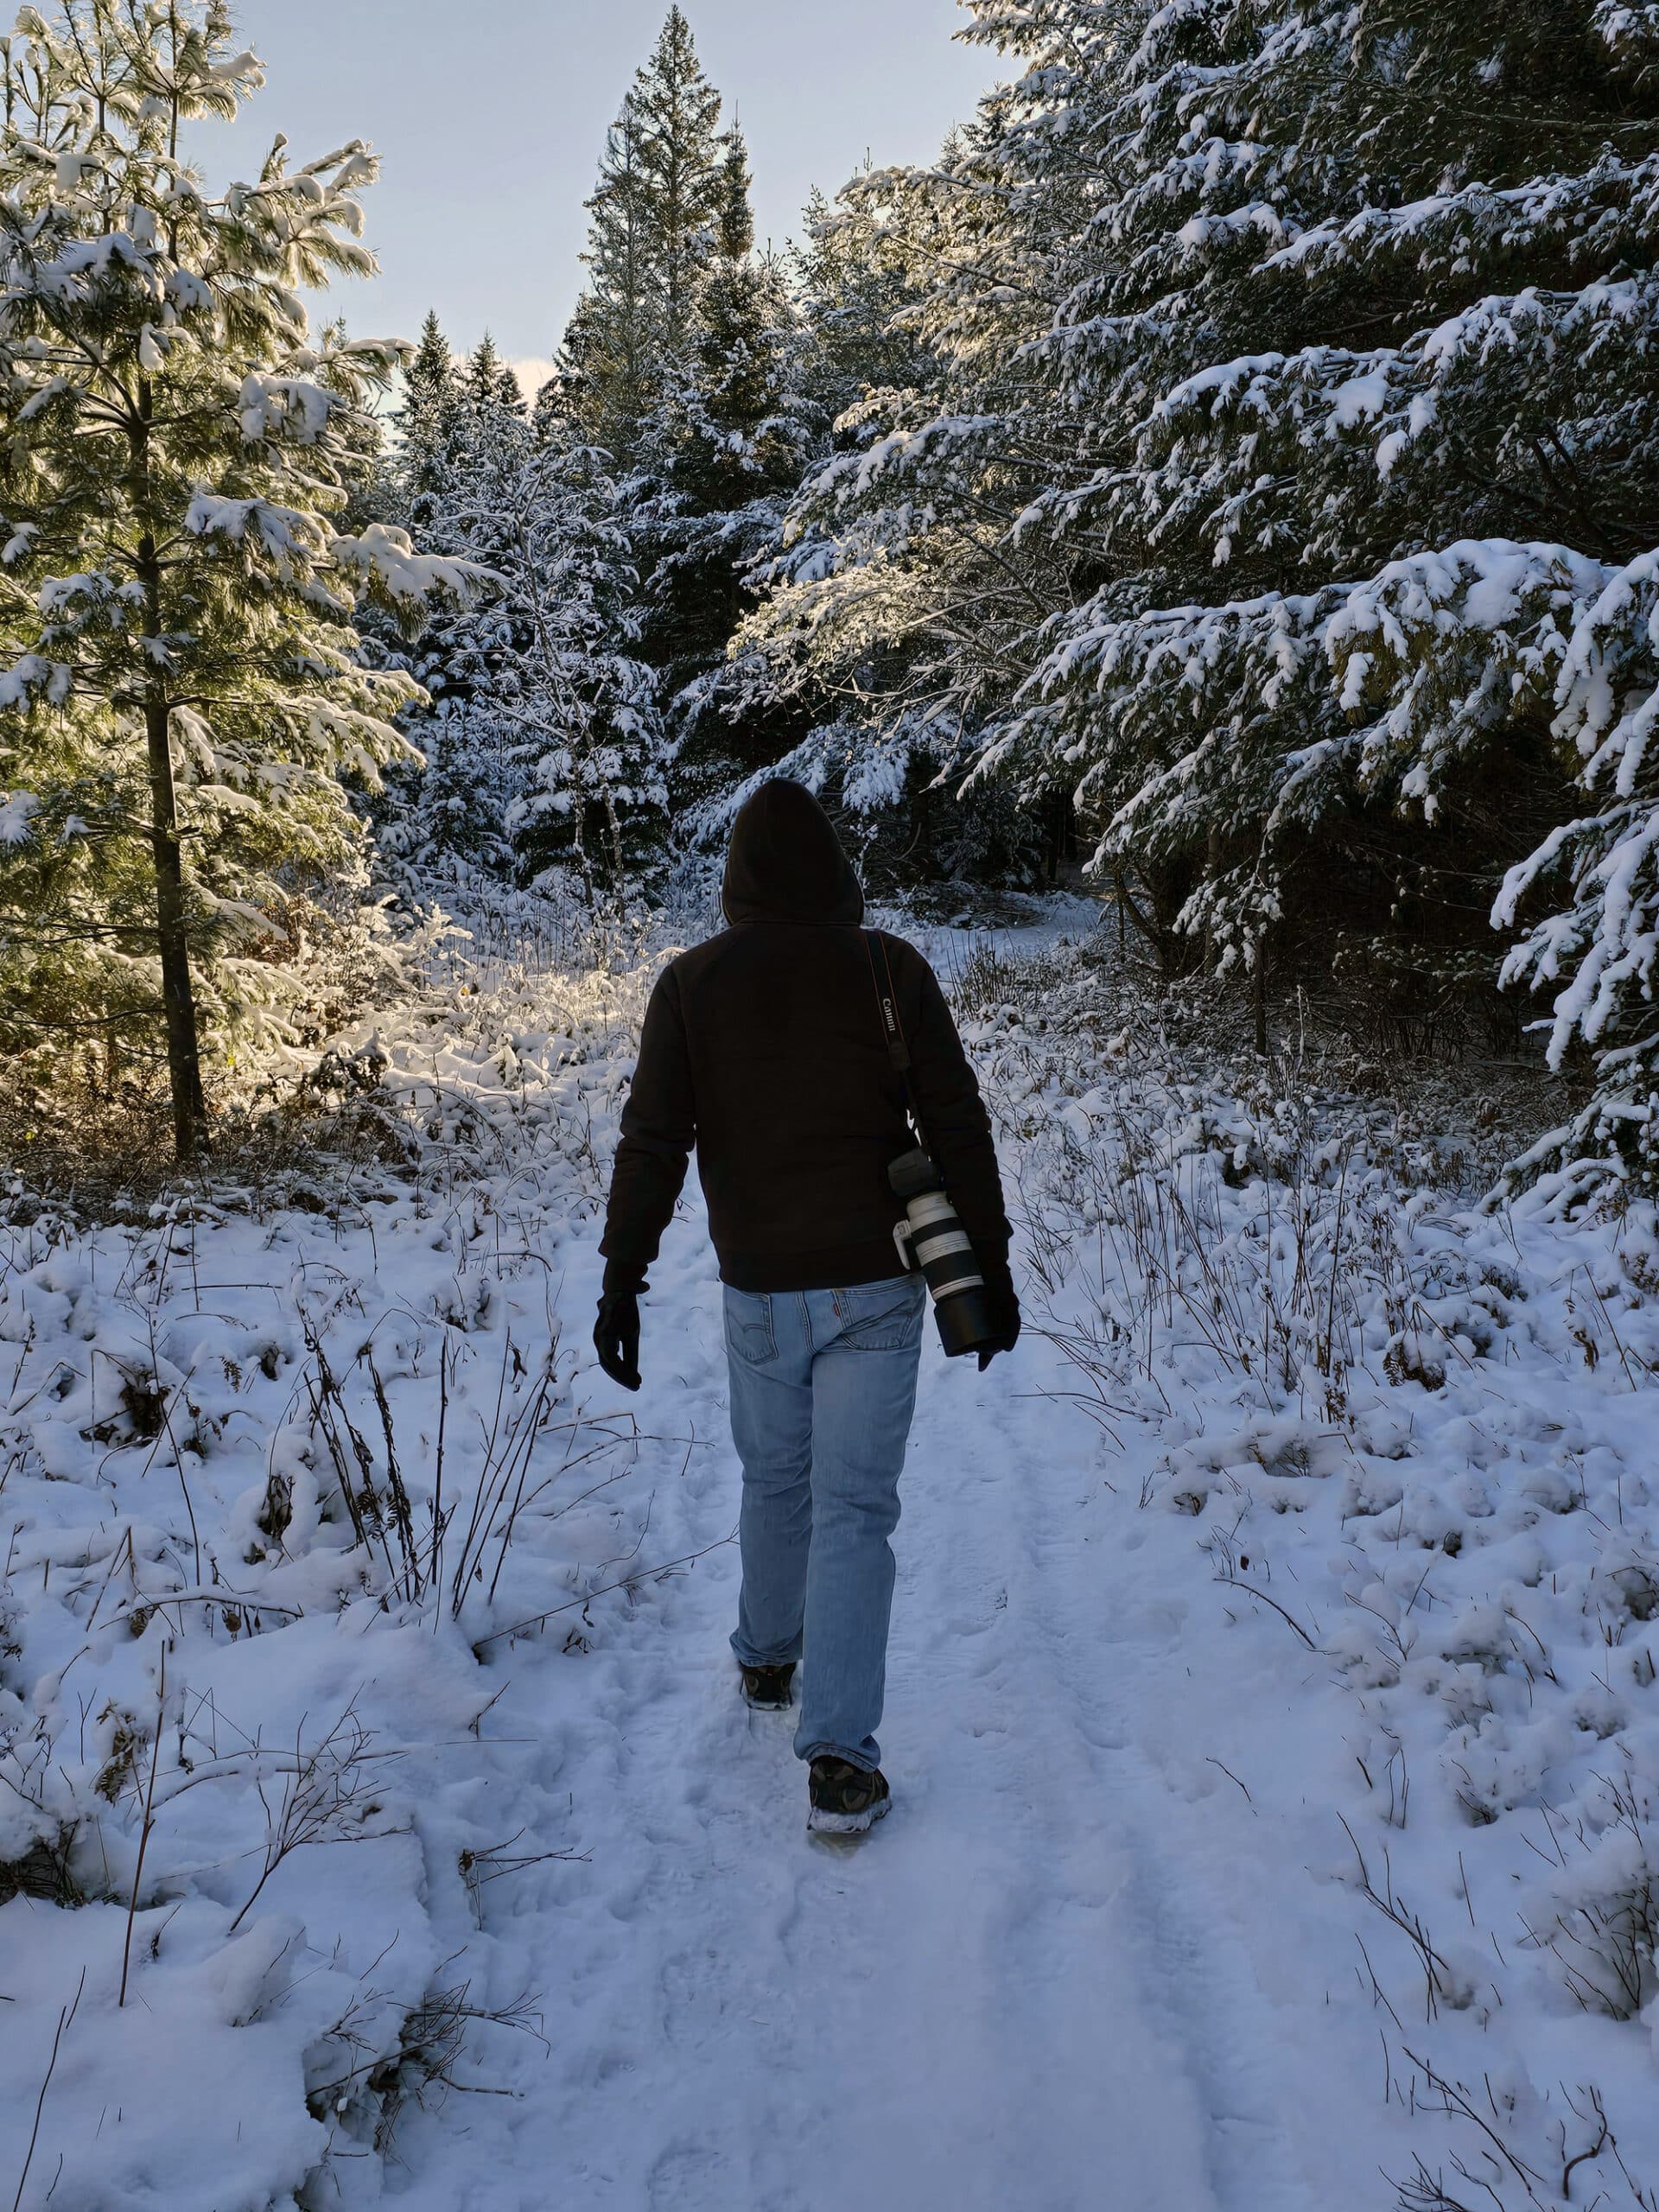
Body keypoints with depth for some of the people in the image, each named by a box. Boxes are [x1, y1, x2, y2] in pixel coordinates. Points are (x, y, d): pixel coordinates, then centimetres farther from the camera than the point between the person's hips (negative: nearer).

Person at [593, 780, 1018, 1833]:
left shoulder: (692, 982, -2)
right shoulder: (891, 970, -5)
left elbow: (652, 1143, -5)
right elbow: (958, 1128, -5)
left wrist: (622, 1280, 1)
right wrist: (990, 1267, 2)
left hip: (759, 1292, 2)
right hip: (875, 1285, -2)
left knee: (774, 1479, 23)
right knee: (853, 1507, 2)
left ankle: (767, 1659, 42)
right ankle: (839, 1755, -2)